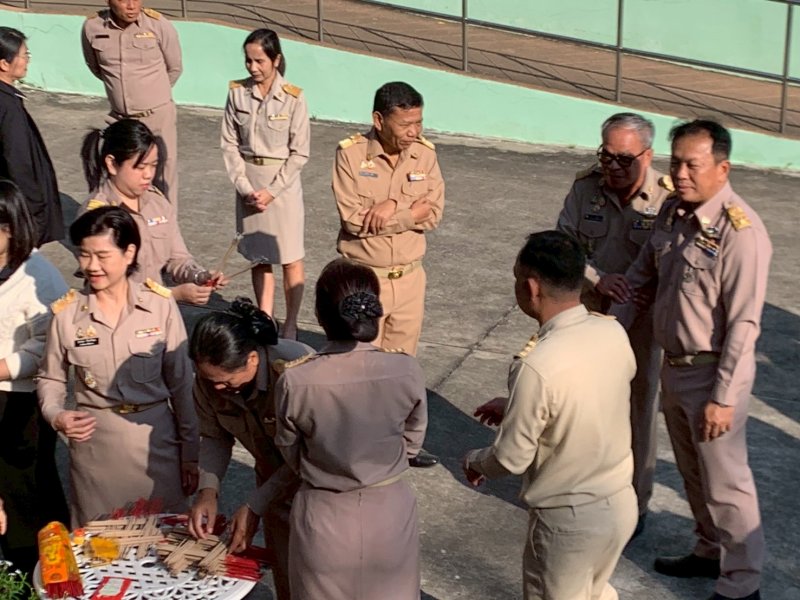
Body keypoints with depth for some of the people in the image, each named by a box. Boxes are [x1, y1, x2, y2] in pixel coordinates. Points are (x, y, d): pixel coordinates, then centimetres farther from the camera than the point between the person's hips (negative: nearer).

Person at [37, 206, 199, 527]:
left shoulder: (161, 305, -6)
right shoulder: (66, 312, -4)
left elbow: (180, 382, 0)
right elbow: (50, 378, 10)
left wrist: (190, 453, 3)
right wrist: (55, 415, -11)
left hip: (155, 437, 0)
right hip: (93, 441, 1)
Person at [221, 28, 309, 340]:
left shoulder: (293, 98, -12)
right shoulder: (237, 92, -3)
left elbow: (300, 153, -9)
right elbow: (229, 143, 1)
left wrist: (271, 191, -13)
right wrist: (245, 186, -9)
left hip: (283, 183, -3)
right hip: (248, 183, 3)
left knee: (290, 257, 4)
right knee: (258, 256, 12)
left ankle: (290, 324, 16)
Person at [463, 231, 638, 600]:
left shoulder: (537, 366, -29)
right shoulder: (613, 332, -9)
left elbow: (511, 459, -19)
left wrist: (474, 462, 3)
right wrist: (515, 408, 15)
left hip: (568, 519, -6)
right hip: (621, 503, 6)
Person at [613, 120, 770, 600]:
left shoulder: (740, 231, -22)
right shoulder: (672, 211, 1)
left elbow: (743, 324, -22)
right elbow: (643, 271, 16)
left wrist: (723, 398, -21)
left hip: (713, 373, -8)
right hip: (674, 365, 8)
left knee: (724, 483, 4)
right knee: (693, 472, 22)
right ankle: (711, 551, 41)